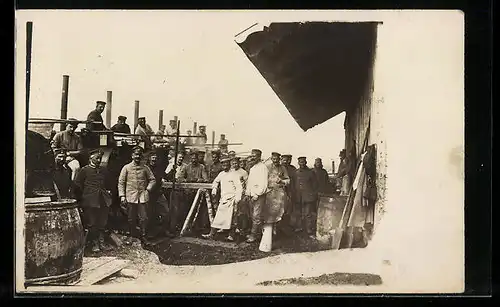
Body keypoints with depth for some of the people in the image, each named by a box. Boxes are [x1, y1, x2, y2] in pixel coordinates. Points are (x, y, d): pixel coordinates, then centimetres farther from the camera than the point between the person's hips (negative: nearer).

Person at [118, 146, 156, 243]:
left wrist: (148, 189, -1)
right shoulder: (126, 168, 3)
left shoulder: (145, 168, 6)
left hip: (143, 197, 0)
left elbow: (152, 179, 15)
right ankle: (133, 237, 18)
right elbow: (121, 183, 3)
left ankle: (143, 236, 10)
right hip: (130, 197, 0)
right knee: (131, 219, 6)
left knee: (143, 218, -2)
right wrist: (122, 196, -4)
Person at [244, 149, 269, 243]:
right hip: (251, 196, 8)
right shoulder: (252, 168, 18)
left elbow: (264, 184, -15)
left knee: (256, 216, -9)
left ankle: (253, 235, -6)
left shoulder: (263, 168, -9)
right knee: (253, 216, 9)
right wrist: (247, 193, 14)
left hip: (259, 196, -8)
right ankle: (256, 233, 16)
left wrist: (256, 195, -16)